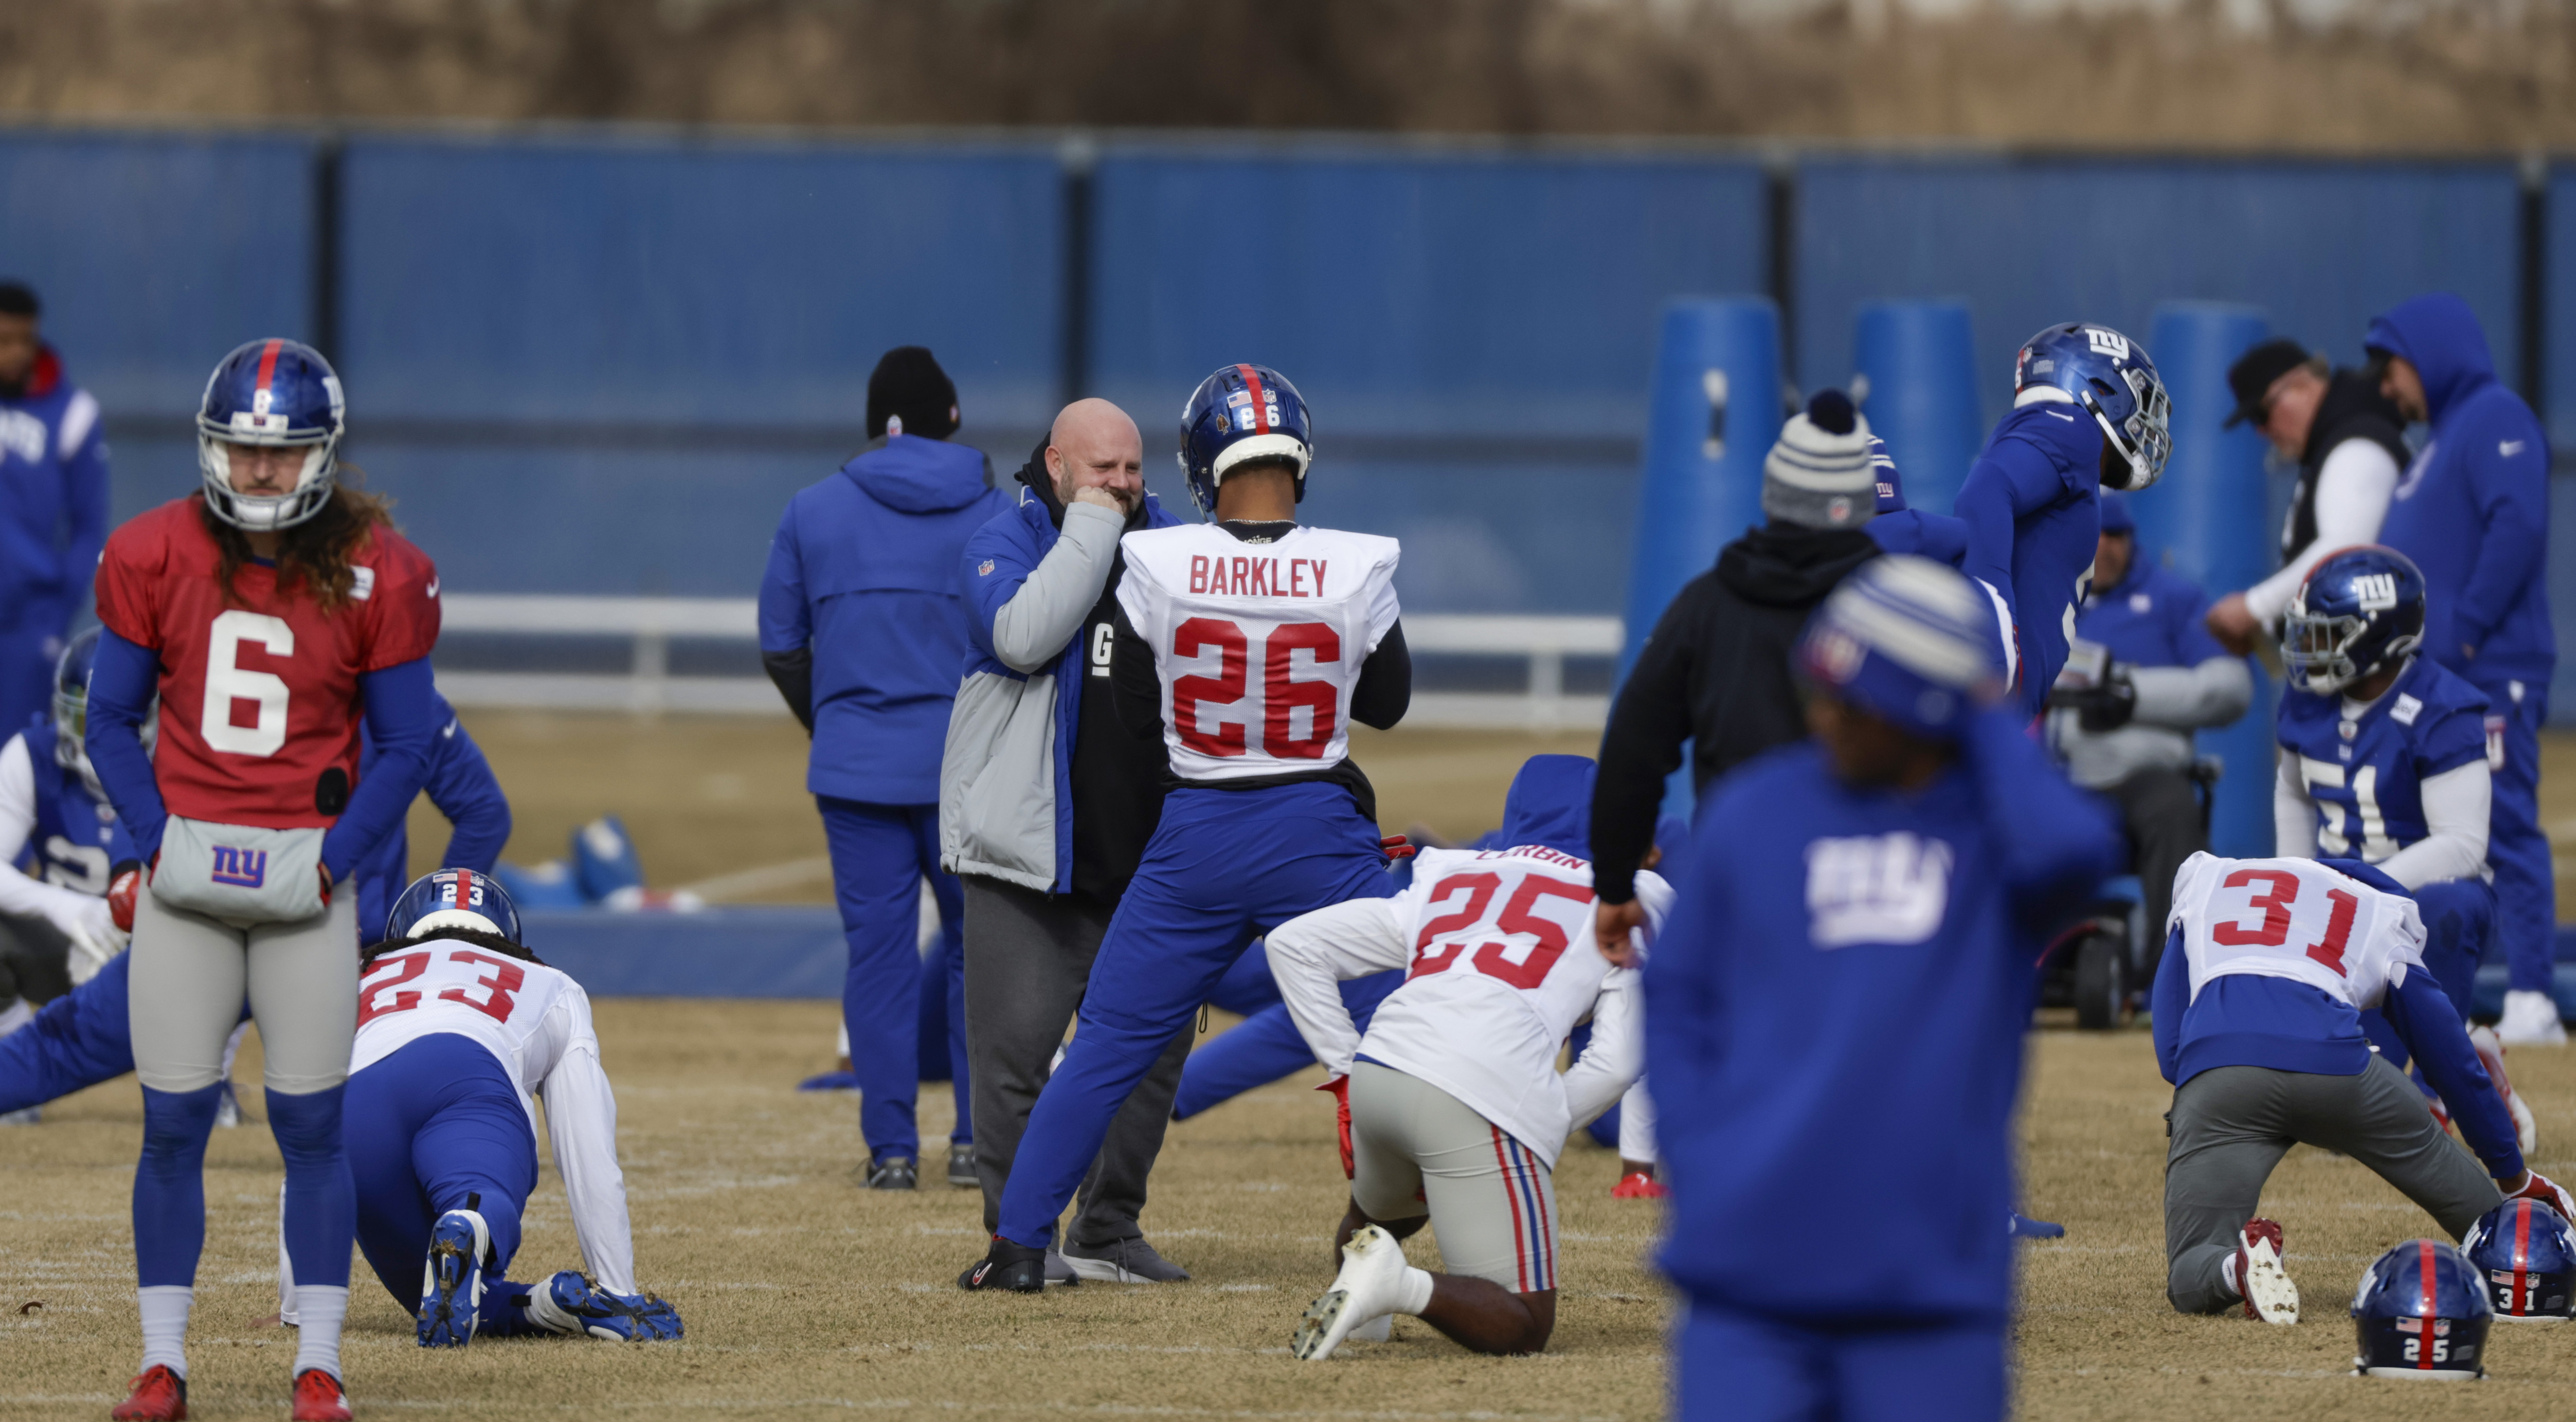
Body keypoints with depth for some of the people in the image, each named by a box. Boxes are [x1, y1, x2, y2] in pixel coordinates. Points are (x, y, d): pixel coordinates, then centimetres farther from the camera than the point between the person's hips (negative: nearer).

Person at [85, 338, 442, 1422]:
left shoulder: (377, 573, -4)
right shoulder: (154, 555, -1)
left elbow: (406, 746, 1)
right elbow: (112, 721, 6)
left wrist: (336, 858, -9)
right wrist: (156, 838, -7)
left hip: (309, 873, -1)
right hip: (185, 870, 1)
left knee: (312, 1124, -1)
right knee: (174, 1121, 0)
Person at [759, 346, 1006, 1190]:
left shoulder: (812, 514, 3)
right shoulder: (993, 517, -1)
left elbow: (782, 647, 6)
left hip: (855, 769, 1)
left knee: (877, 953, 5)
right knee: (979, 948, 9)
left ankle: (890, 1147, 3)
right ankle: (979, 1139, 7)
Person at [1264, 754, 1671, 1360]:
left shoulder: (1446, 881, 28)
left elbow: (1293, 943, 25)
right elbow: (1617, 1062, 6)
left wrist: (1347, 1069, 24)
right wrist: (1540, 1128, 14)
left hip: (1377, 1075, 5)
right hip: (1480, 1101, -5)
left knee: (1379, 1208, 38)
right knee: (1523, 1327, 0)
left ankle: (1359, 1259, 5)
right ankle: (1404, 1288, -27)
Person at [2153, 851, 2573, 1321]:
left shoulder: (2205, 881, 34)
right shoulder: (2379, 918, 30)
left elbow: (2170, 1054, 25)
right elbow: (2458, 1068, 34)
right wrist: (2514, 1177, 46)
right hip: (2333, 1065, 1)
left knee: (2190, 1279, 4)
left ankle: (2241, 1266, -27)